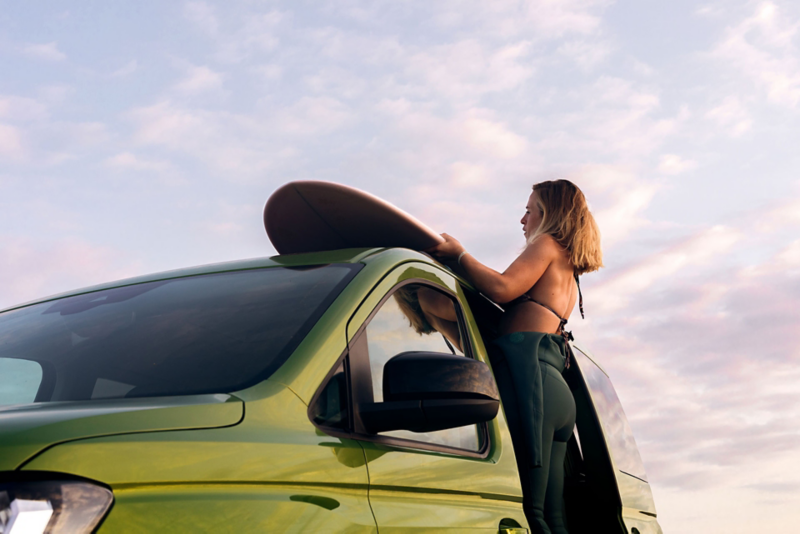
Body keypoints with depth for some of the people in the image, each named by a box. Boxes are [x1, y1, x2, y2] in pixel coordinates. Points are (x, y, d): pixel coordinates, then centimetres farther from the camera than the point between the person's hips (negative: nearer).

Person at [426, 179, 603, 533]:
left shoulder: (549, 245, 9)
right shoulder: (569, 276, 35)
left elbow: (502, 289, -9)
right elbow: (514, 304, 28)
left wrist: (458, 253, 4)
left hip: (527, 364, -9)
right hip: (557, 387, 9)